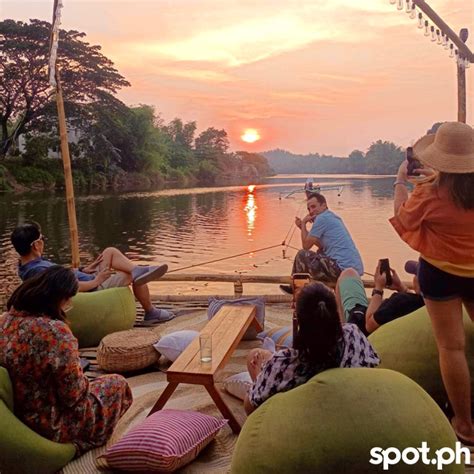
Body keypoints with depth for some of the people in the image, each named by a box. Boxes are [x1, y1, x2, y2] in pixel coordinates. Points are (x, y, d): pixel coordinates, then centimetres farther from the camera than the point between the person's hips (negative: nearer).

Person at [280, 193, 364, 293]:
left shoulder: (322, 218, -7)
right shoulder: (333, 217, 20)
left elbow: (306, 246, -2)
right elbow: (322, 246, 23)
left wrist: (303, 224, 10)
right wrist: (302, 226, 18)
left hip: (343, 269, -10)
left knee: (302, 255, 3)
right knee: (319, 254, 31)